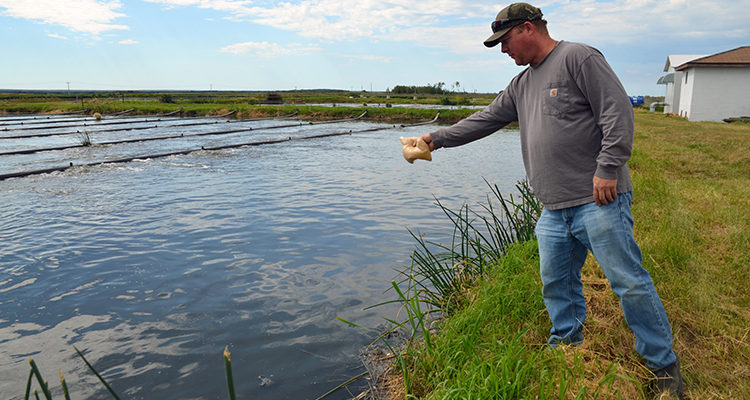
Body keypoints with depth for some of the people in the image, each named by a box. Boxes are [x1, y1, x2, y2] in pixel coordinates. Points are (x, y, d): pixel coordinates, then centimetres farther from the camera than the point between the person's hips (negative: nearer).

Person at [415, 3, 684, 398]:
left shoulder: (577, 57, -5)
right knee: (557, 285, 12)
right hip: (554, 211, 8)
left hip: (598, 202, -7)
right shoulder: (521, 85, 19)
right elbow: (484, 120, 22)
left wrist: (607, 169, -17)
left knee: (629, 283, 0)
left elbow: (618, 110, -12)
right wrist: (436, 138, 20)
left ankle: (664, 366, 16)